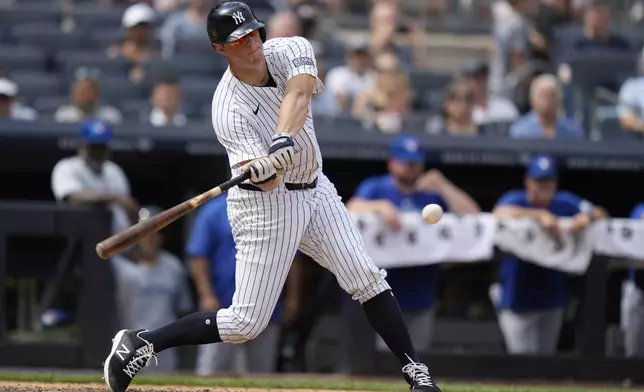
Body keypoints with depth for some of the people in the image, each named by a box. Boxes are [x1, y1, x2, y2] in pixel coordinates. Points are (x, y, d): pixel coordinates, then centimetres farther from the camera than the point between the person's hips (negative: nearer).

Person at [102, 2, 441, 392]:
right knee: (246, 323, -6)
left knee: (368, 279, 1)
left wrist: (284, 139, -51)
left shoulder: (291, 51, -11)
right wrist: (265, 169, -54)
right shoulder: (229, 110, -23)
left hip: (315, 190, 5)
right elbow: (268, 184, -30)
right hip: (267, 204, -5)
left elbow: (298, 95, -33)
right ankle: (141, 344, 4)